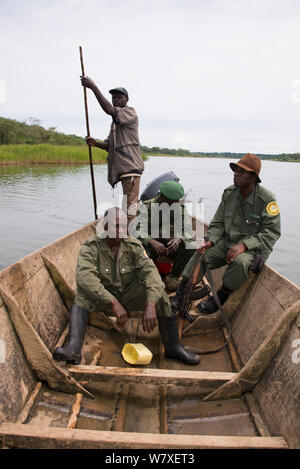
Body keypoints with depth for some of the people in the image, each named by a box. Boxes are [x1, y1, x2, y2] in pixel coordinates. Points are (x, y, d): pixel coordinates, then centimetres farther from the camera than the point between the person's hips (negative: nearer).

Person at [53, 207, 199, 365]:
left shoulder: (134, 246, -7)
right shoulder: (90, 247, -13)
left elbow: (150, 272, -21)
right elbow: (85, 277, -31)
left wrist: (150, 305, -39)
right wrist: (114, 303, -41)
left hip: (129, 295, 1)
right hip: (102, 298, -1)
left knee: (158, 288, -23)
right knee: (82, 294, -31)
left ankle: (173, 347, -18)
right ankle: (73, 348, -44)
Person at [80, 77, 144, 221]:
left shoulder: (130, 112, -2)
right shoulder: (115, 121, 25)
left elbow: (109, 110, -21)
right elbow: (109, 145, 19)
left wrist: (93, 86, -19)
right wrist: (95, 143, -1)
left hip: (131, 166, -10)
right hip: (123, 167, 10)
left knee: (130, 205, -16)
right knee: (130, 203, 15)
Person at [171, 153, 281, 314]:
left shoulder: (266, 199, -14)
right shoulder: (229, 193, 1)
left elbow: (272, 232, -15)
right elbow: (218, 223, 5)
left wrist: (244, 245, -26)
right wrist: (210, 241, -14)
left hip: (254, 247, -5)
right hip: (227, 242, 5)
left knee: (240, 261, -36)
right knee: (201, 255, -15)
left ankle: (219, 298, -13)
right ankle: (180, 295, -6)